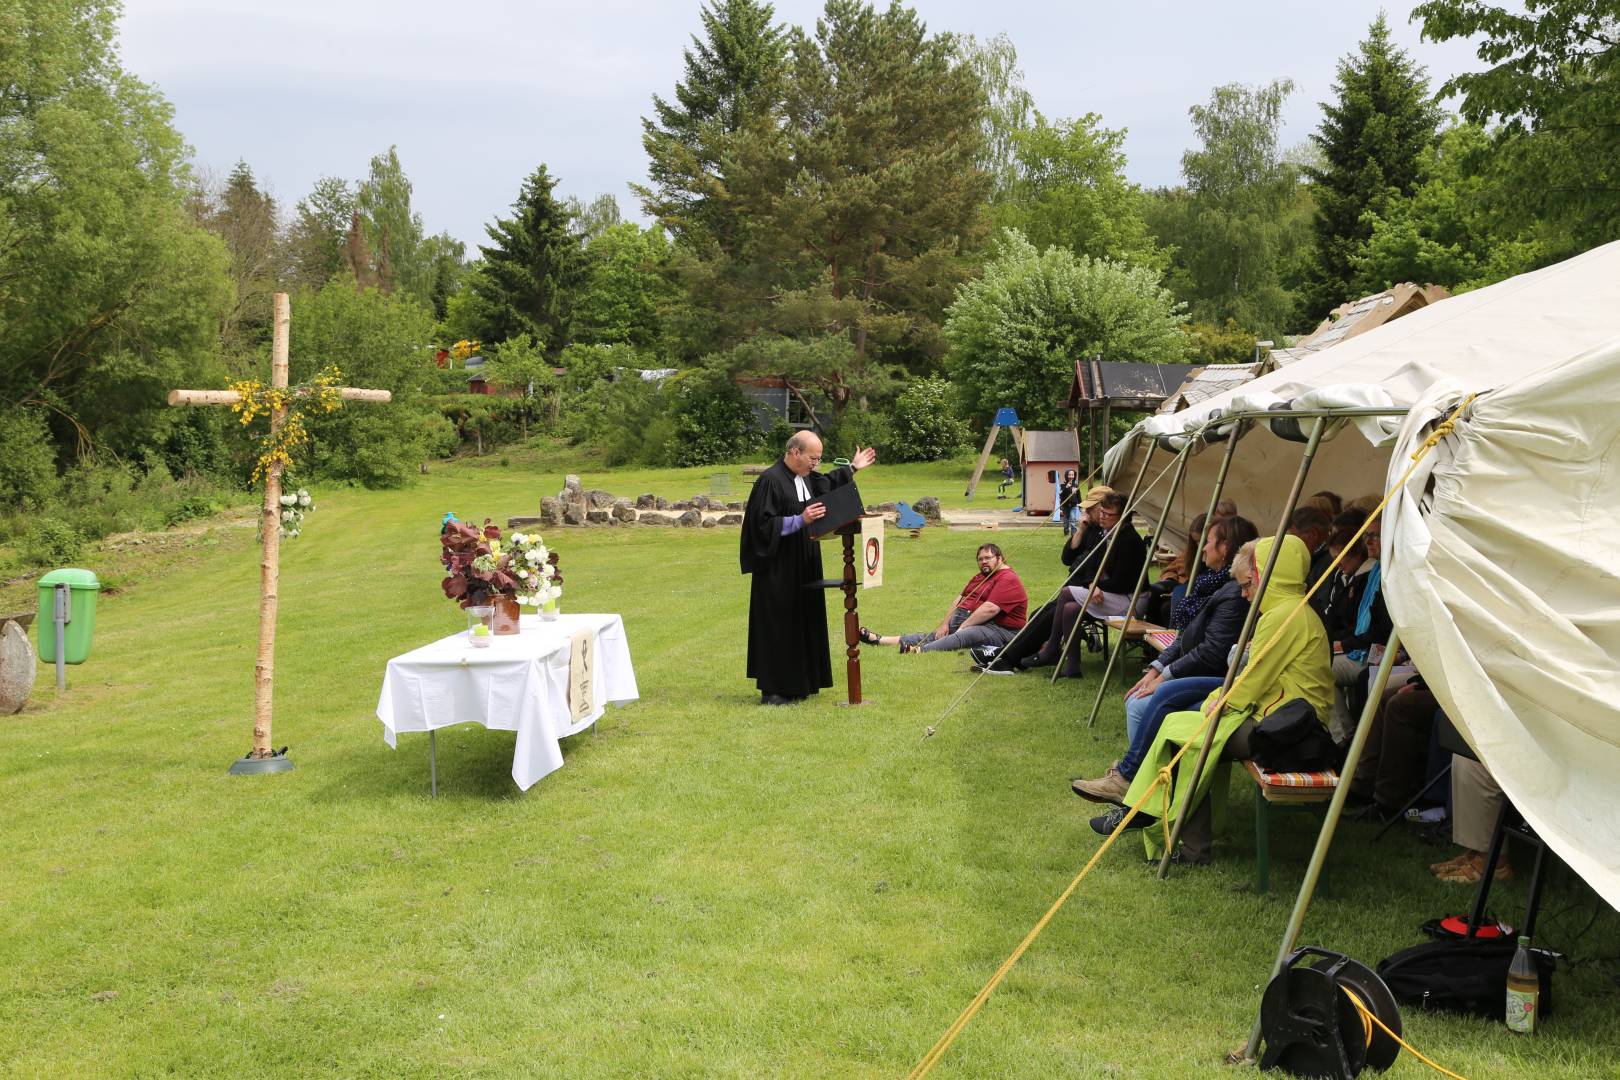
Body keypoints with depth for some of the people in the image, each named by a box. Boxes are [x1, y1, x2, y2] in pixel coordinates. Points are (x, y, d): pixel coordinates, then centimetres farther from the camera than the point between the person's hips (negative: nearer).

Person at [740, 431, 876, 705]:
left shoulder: (807, 477, 8)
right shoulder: (770, 480, -18)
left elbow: (827, 483, 32)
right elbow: (764, 525, -22)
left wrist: (852, 468, 30)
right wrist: (801, 520, -27)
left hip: (804, 568, 9)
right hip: (779, 572, -9)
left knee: (802, 623, 13)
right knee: (778, 625, -5)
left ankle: (796, 684, 23)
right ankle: (771, 691, 2)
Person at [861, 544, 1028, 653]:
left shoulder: (1008, 580, -9)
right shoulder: (979, 577, 24)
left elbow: (990, 609, -20)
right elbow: (960, 599, 18)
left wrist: (962, 627, -19)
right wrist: (945, 623, 4)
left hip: (998, 629, -9)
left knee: (963, 636, -36)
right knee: (931, 636, -3)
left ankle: (919, 650, -59)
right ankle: (879, 640, -13)